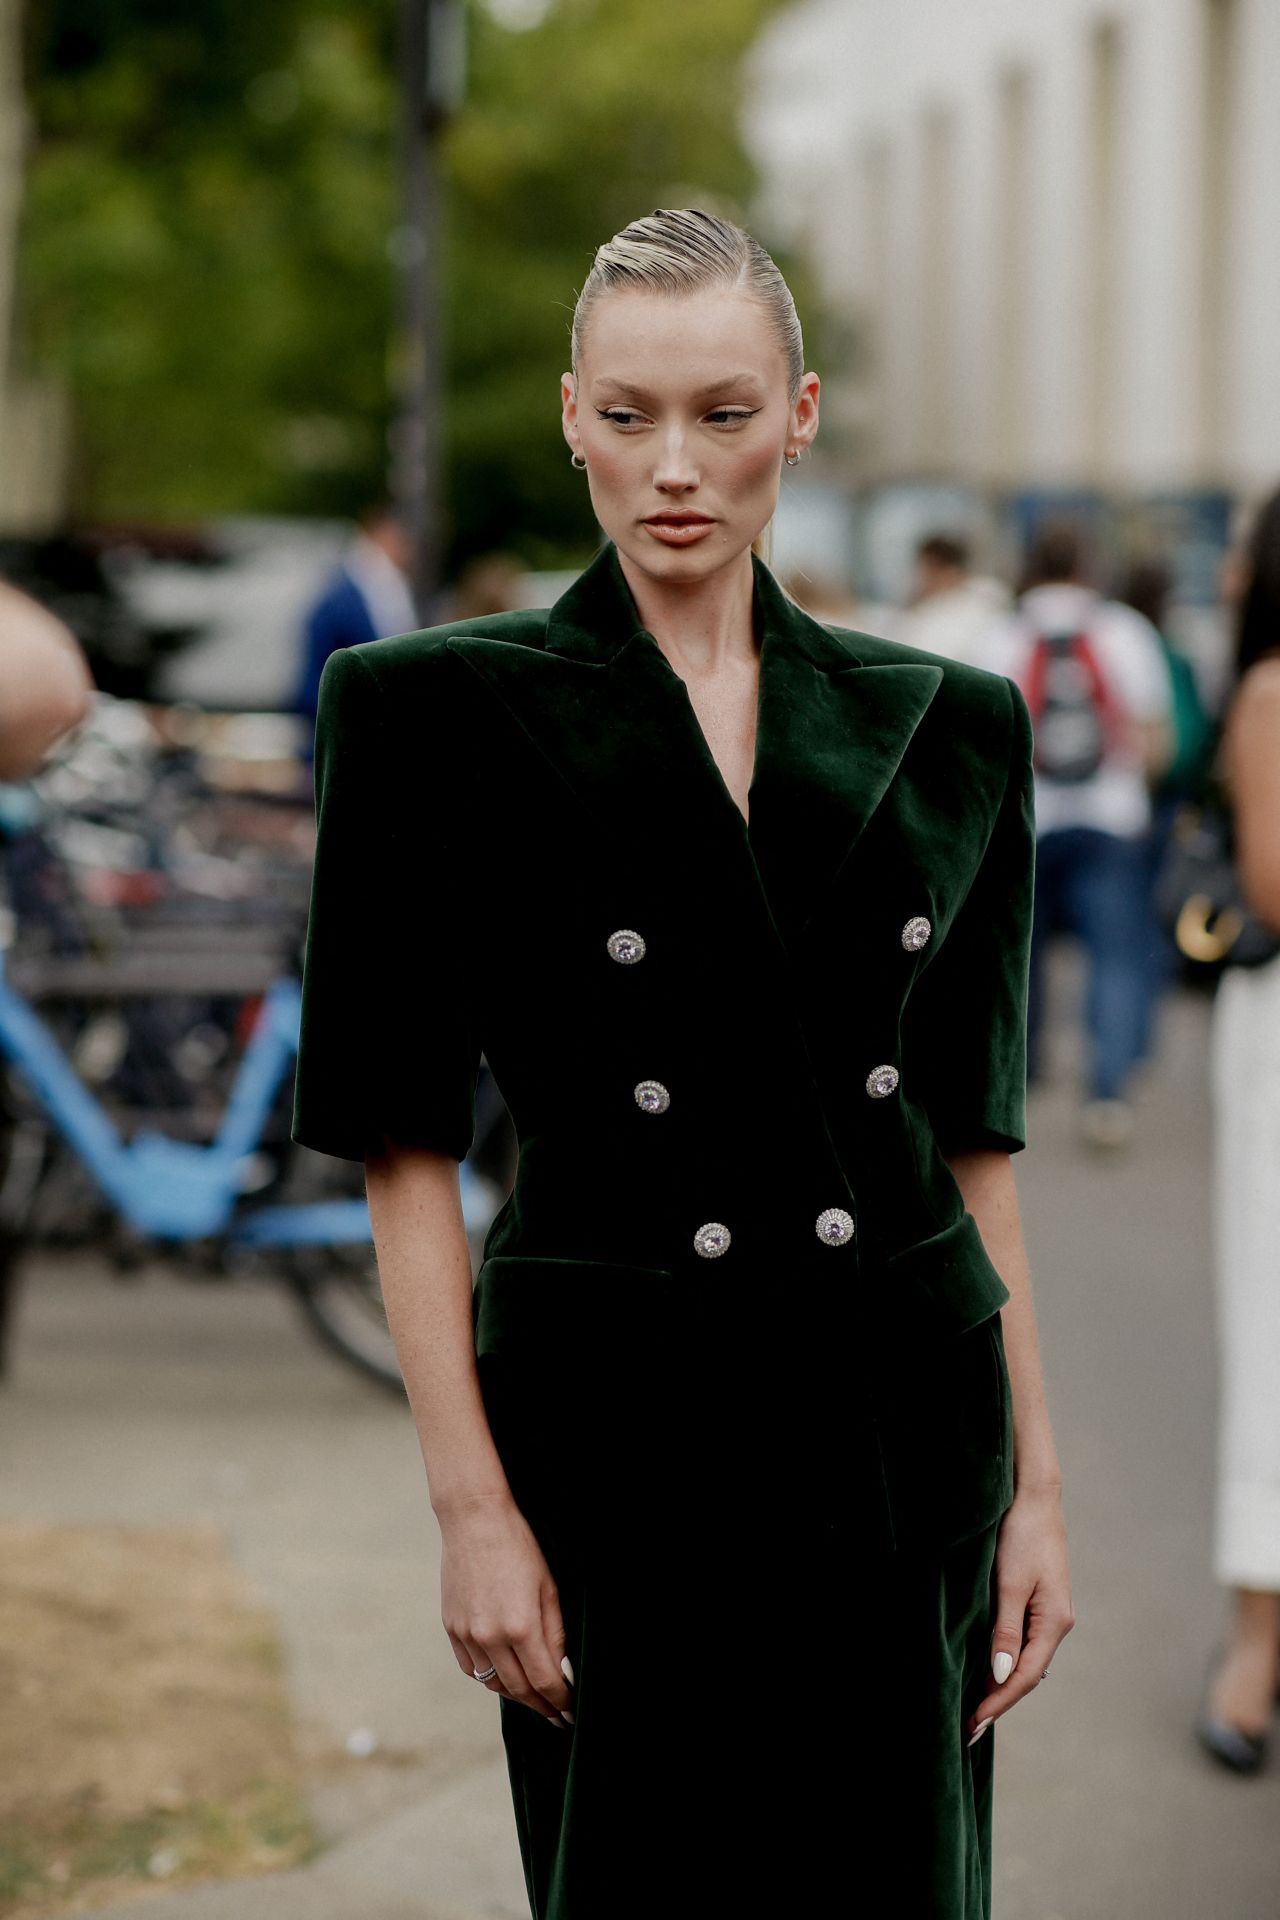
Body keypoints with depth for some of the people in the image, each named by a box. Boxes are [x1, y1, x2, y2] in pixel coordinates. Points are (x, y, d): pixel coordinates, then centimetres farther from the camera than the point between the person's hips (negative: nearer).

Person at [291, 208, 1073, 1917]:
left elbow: (974, 1137, 11)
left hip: (908, 1431, 3)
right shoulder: (442, 713, -3)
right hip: (618, 1423, -3)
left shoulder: (947, 731, 8)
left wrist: (1035, 1487, 7)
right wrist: (472, 1509, -10)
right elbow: (404, 1150, -5)